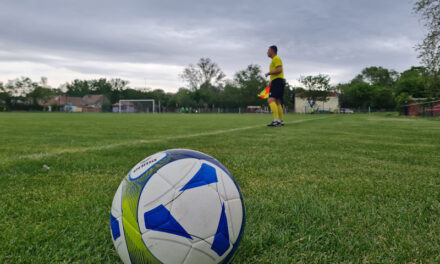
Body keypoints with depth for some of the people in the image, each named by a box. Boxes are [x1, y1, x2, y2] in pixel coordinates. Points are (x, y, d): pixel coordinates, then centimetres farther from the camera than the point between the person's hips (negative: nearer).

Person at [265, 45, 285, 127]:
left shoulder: (276, 58, -5)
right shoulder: (275, 60, 25)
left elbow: (279, 70, -19)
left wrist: (268, 73, -10)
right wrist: (271, 81, 16)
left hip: (277, 82, -11)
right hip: (277, 82, 11)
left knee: (271, 100, -22)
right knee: (277, 102, 10)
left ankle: (276, 120, -31)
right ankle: (281, 121, 12)